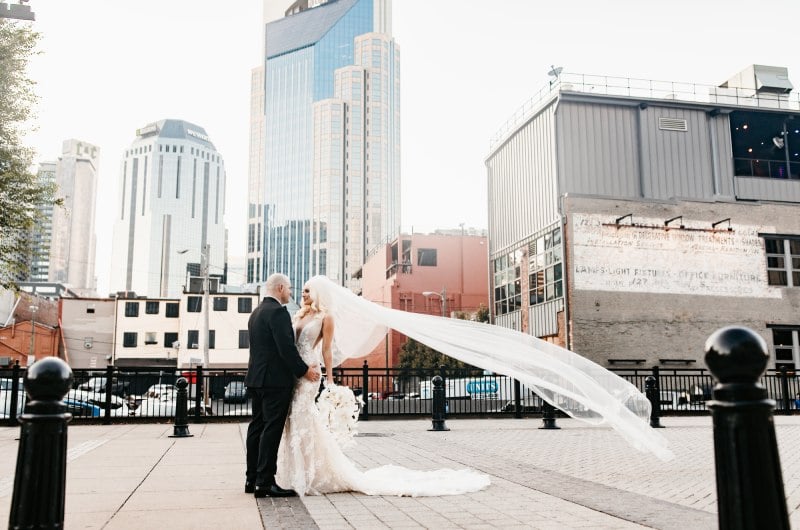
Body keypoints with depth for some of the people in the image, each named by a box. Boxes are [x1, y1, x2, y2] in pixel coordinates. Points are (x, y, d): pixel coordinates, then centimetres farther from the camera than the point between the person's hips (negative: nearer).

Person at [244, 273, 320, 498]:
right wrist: (304, 370, -10)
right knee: (272, 429, -7)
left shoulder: (256, 312, 17)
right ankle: (264, 482, -6)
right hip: (275, 379, -10)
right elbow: (286, 347, -19)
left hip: (256, 378, 10)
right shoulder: (278, 311, -13)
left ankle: (252, 479, 17)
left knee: (257, 427, 12)